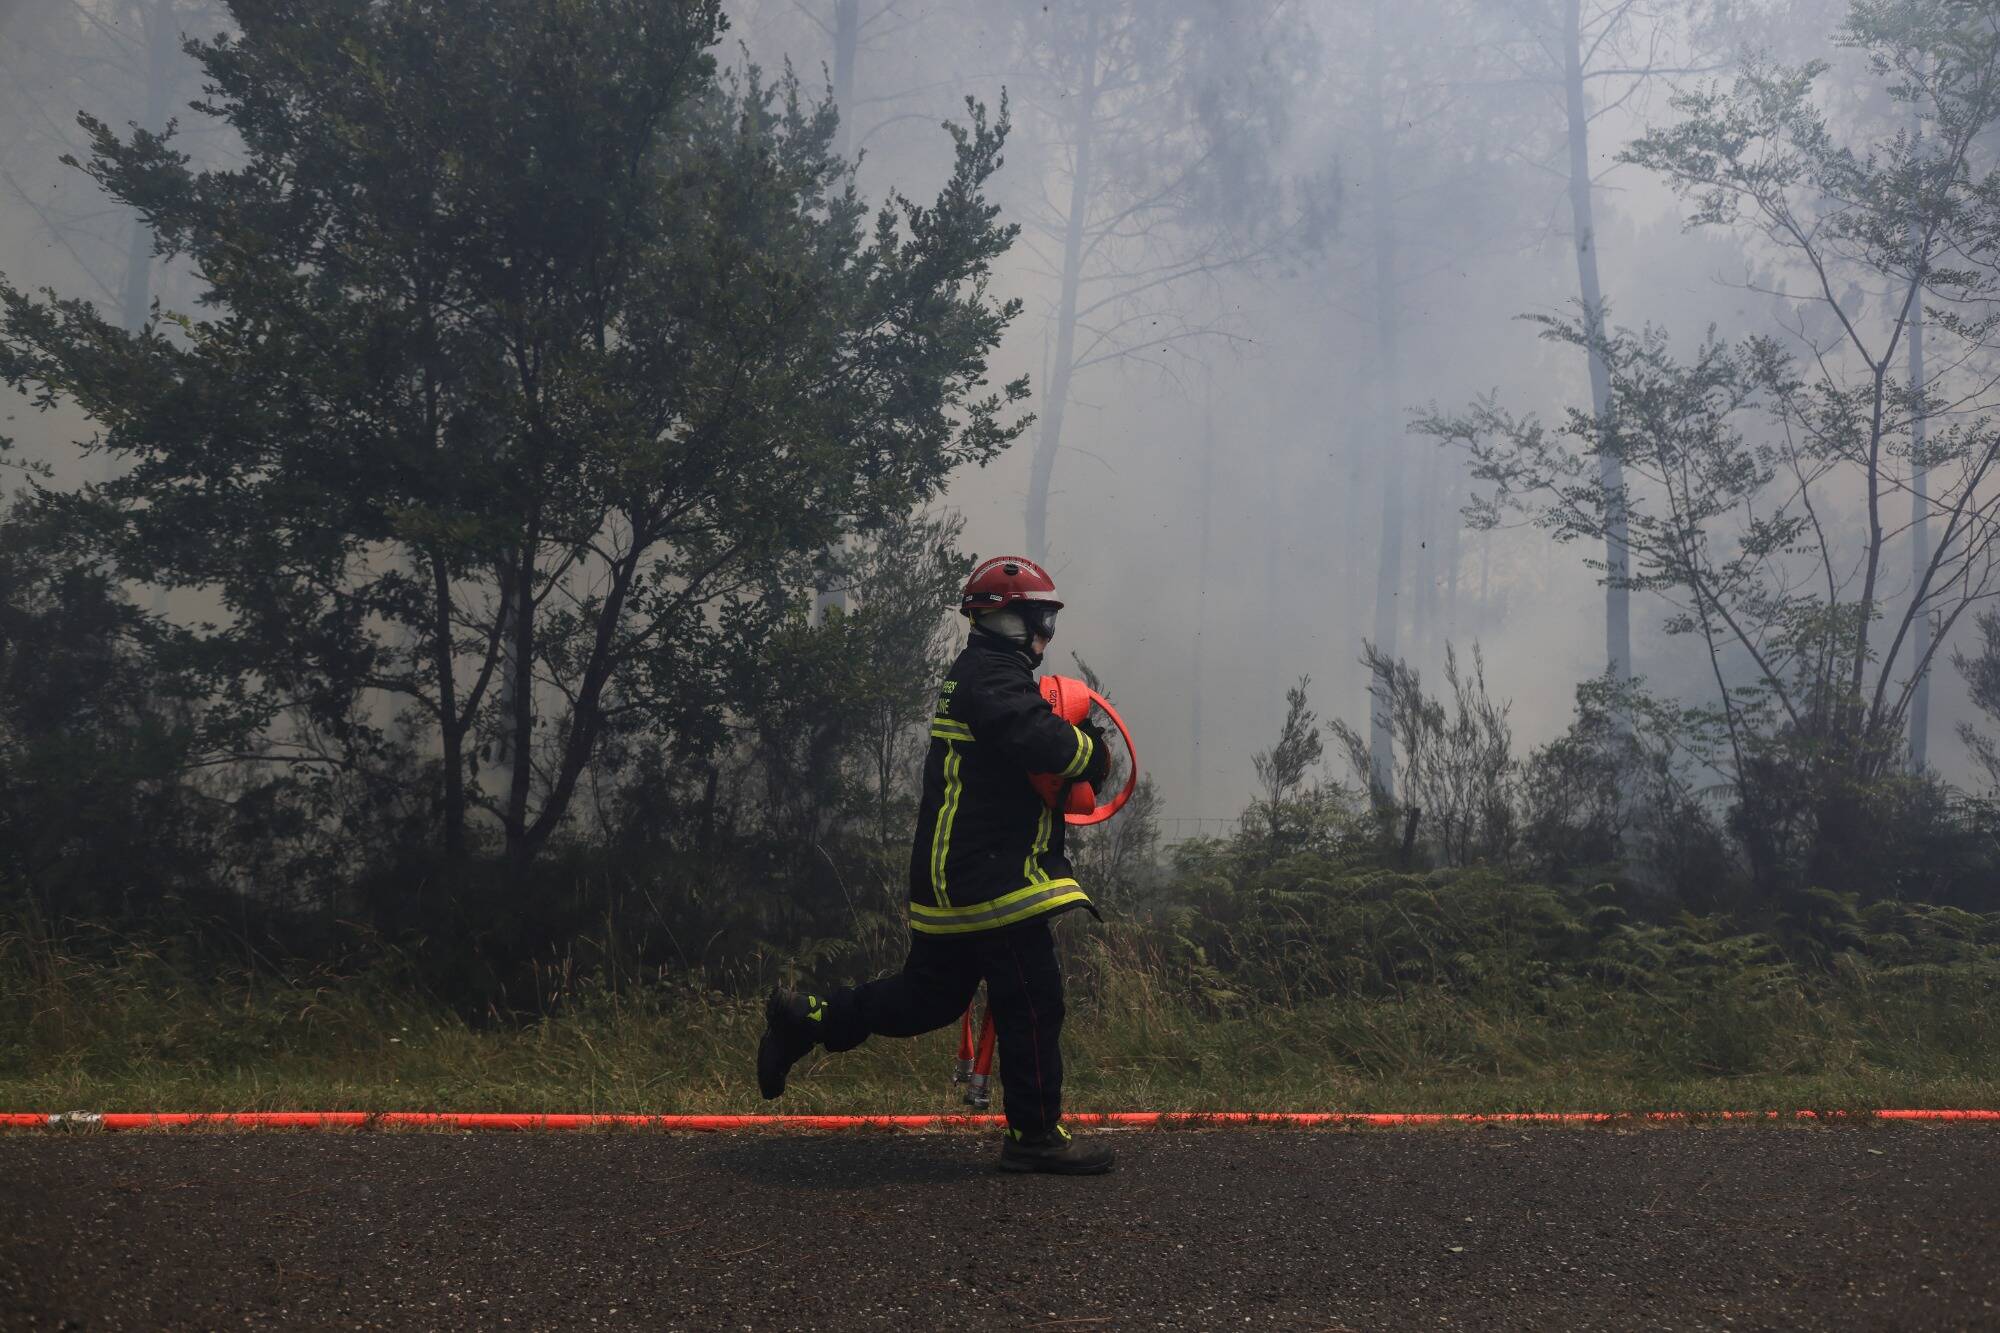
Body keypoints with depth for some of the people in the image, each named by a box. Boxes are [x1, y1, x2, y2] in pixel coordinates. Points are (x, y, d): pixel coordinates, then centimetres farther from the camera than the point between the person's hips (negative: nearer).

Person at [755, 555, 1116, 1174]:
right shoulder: (992, 676, -14)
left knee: (931, 994, 17)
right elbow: (1043, 741, -28)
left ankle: (804, 1018, 22)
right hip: (991, 875, -11)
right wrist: (1094, 754, -10)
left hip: (952, 876, 11)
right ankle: (1035, 1134, 5)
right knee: (1031, 1000, -3)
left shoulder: (976, 674, 20)